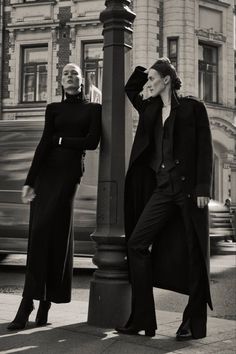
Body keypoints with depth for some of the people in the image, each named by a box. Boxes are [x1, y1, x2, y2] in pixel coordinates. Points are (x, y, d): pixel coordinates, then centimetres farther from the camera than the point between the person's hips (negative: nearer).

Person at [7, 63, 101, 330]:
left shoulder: (93, 109, 10)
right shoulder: (53, 108, 16)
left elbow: (91, 142, -4)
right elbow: (44, 144, 4)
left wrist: (59, 140, 2)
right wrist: (29, 180, -6)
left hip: (68, 171, -3)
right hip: (45, 170, 3)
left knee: (45, 231, -12)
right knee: (41, 234, -5)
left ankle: (28, 303, -7)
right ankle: (42, 303, -3)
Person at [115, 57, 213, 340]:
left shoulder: (192, 107, -1)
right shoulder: (150, 109, 15)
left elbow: (205, 150, -6)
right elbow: (130, 88, 31)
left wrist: (203, 188, -14)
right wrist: (148, 68, 17)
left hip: (188, 187, -6)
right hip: (162, 189, 6)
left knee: (192, 253, 0)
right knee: (137, 243, -5)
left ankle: (194, 323, 10)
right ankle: (142, 319, 0)